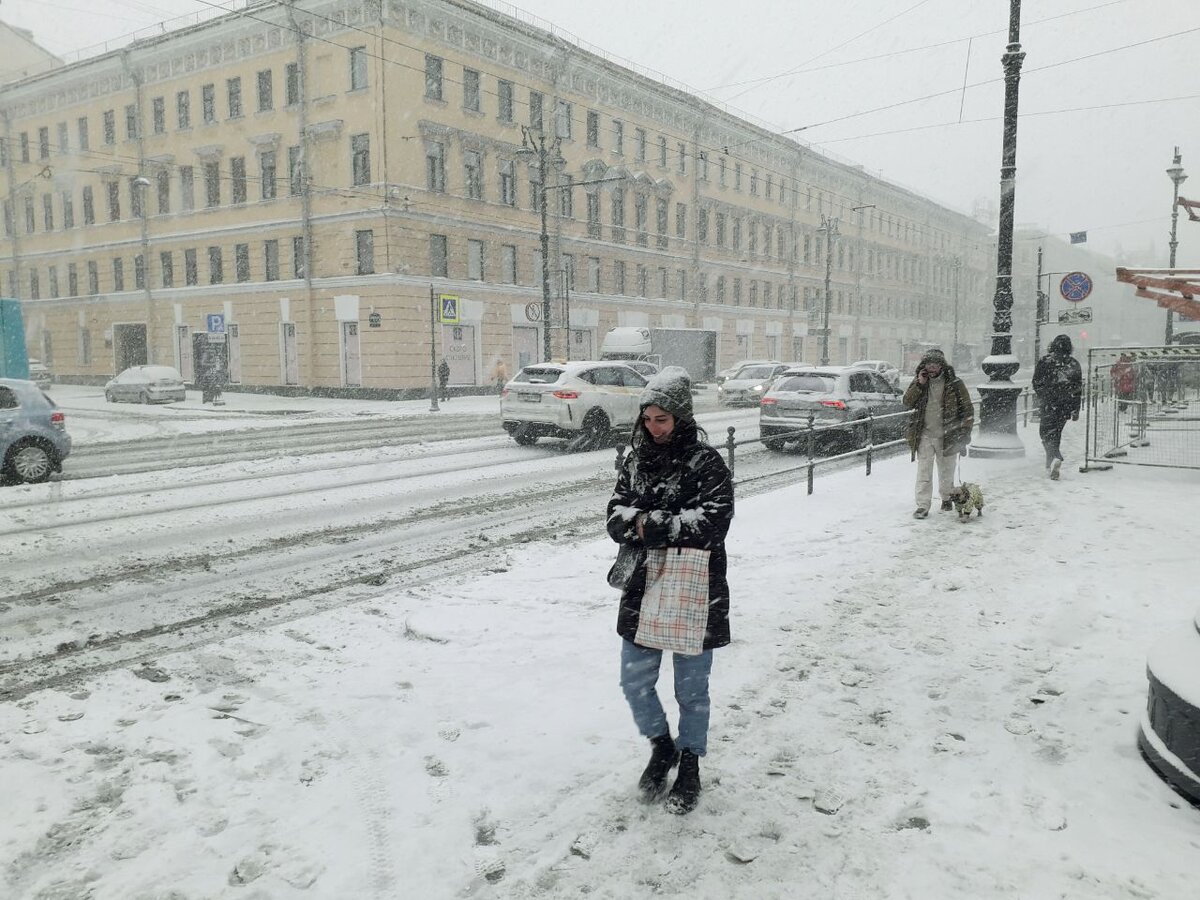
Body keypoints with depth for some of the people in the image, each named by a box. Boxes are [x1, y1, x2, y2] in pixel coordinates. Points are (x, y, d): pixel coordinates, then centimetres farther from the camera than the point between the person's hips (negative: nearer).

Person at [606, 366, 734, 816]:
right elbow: (616, 518, -1)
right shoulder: (635, 459, 5)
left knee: (691, 688, 11)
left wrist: (651, 524, -20)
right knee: (634, 682, 10)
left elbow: (713, 522, -21)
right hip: (643, 592, 4)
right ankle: (661, 745, 38)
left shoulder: (707, 464, -11)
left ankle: (690, 764, 34)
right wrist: (643, 522, -23)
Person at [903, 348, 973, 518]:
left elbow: (968, 410, 0)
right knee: (923, 472, -4)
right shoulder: (919, 382, 5)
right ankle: (923, 506, -2)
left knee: (946, 471, 13)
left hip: (947, 437, -1)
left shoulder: (954, 383, -4)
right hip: (925, 435, 1)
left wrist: (964, 433, -5)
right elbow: (907, 403, -2)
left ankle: (946, 498, 34)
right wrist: (919, 384, -13)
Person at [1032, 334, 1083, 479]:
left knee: (1046, 432, 1)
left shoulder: (1045, 361, -5)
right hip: (1067, 406, 4)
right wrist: (1076, 410, 9)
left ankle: (1055, 458, -22)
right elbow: (1078, 387, 5)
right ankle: (1051, 464, 22)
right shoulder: (1074, 364, 5)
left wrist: (1042, 397, 17)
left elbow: (1036, 383, -2)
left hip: (1049, 404, -4)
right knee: (1056, 432, 16)